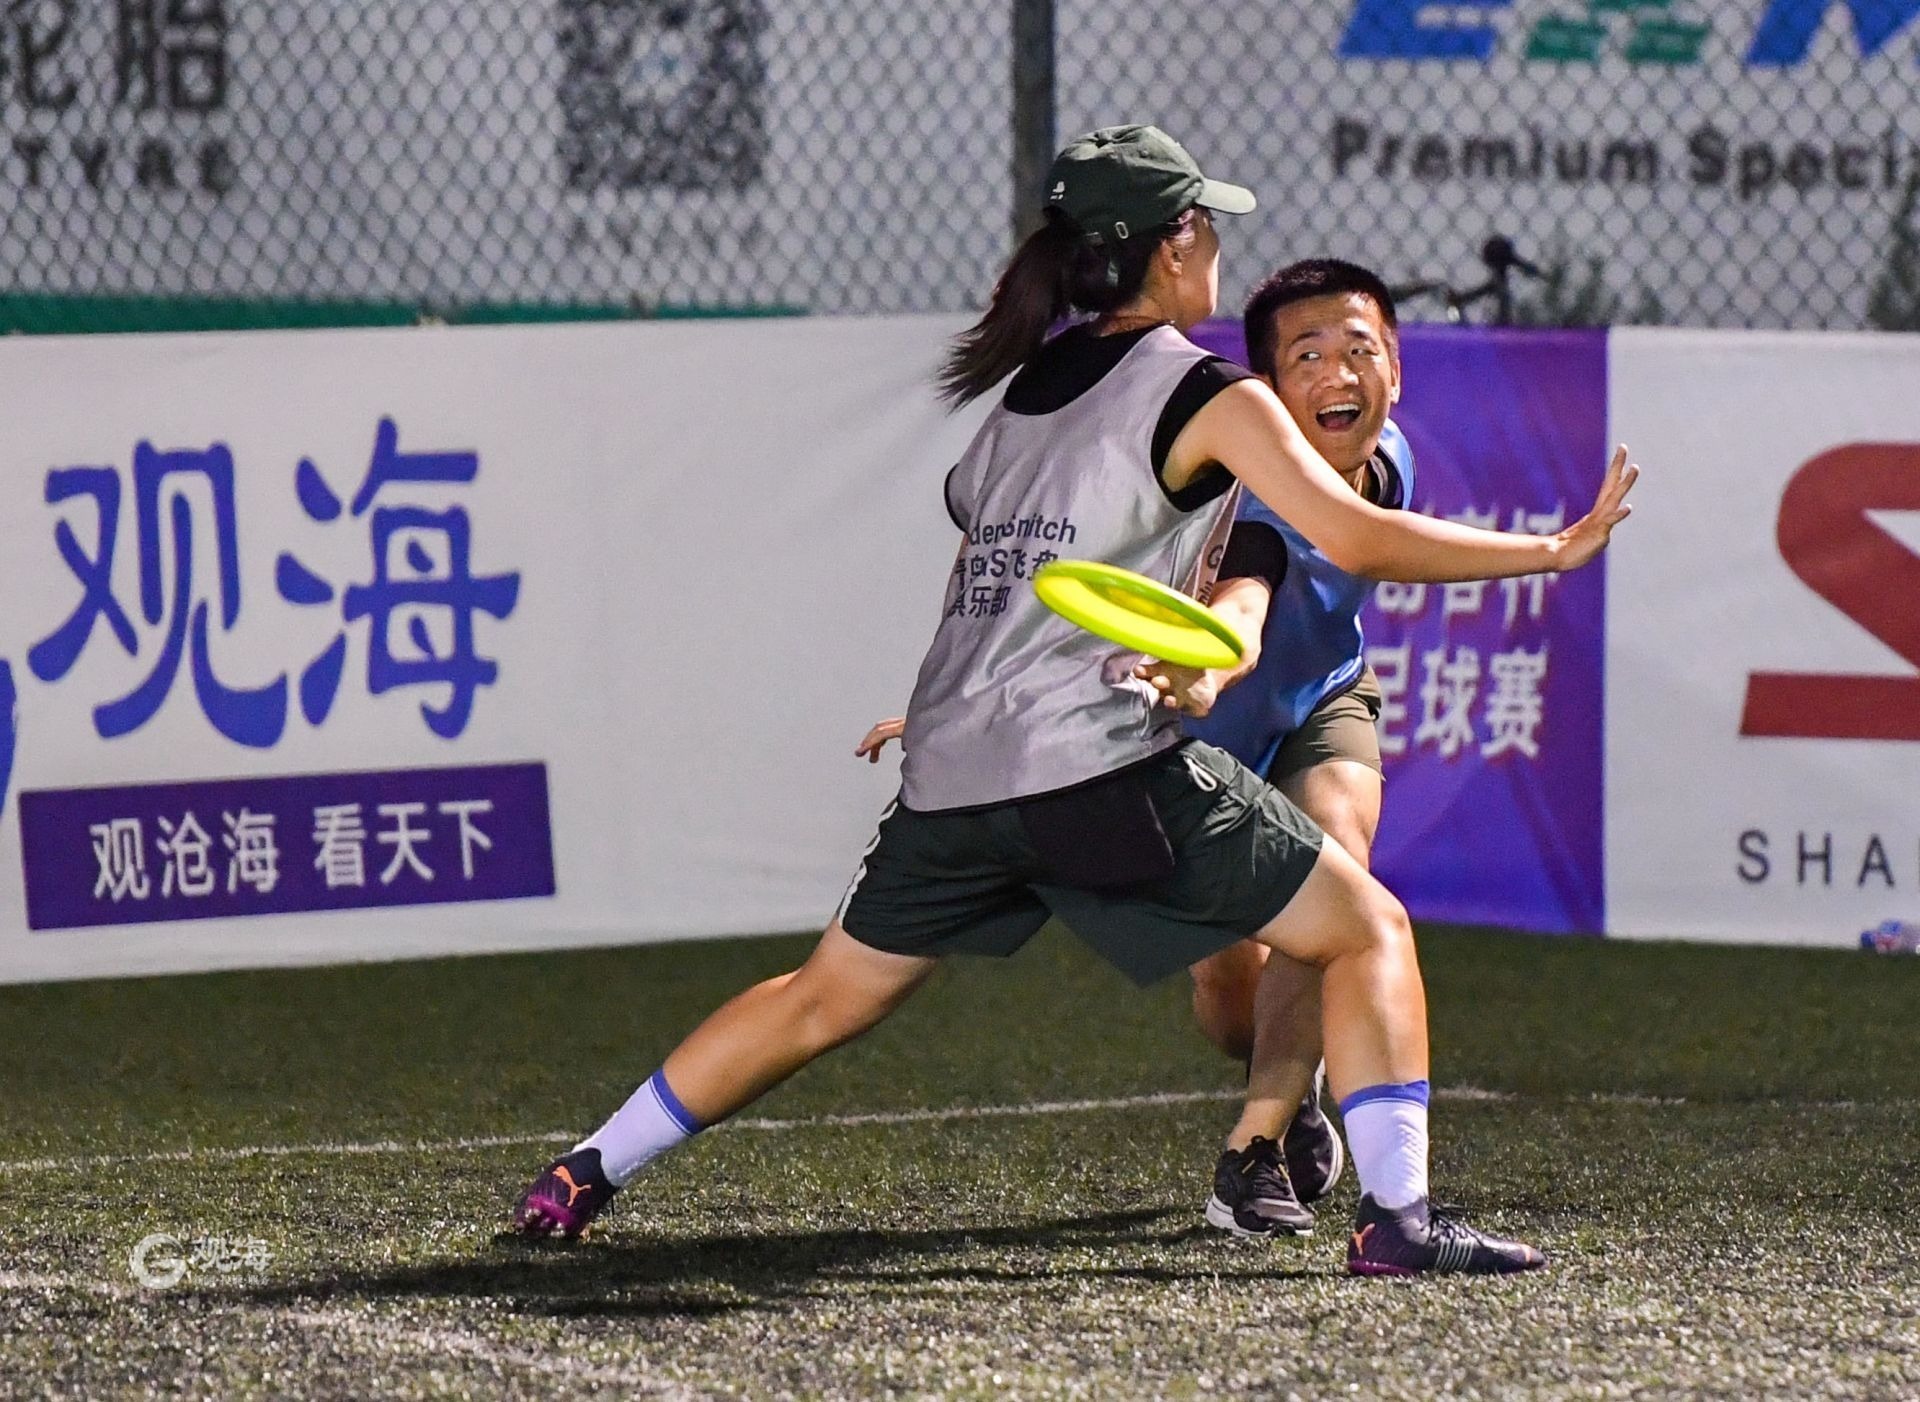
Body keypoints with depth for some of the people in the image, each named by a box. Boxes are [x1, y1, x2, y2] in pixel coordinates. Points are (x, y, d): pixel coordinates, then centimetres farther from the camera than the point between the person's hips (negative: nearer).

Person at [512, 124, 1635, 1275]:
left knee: (828, 996, 22)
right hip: (1104, 761, -7)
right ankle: (1397, 1217, -11)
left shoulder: (1029, 386, 19)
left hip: (950, 777, 7)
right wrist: (1555, 549, -2)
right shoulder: (1208, 396, -1)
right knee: (1370, 931, 2)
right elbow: (1361, 540, -8)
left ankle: (585, 1176, 24)